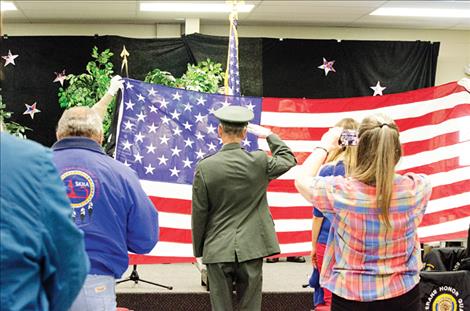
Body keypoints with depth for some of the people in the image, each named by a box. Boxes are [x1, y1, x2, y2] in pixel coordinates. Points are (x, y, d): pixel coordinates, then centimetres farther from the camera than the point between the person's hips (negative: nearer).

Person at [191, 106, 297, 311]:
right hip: (251, 248, 1)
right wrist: (269, 136, 20)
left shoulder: (205, 167, -9)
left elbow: (199, 214, -4)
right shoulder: (260, 161, -7)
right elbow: (289, 160, 15)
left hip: (217, 250, -1)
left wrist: (198, 250, 7)